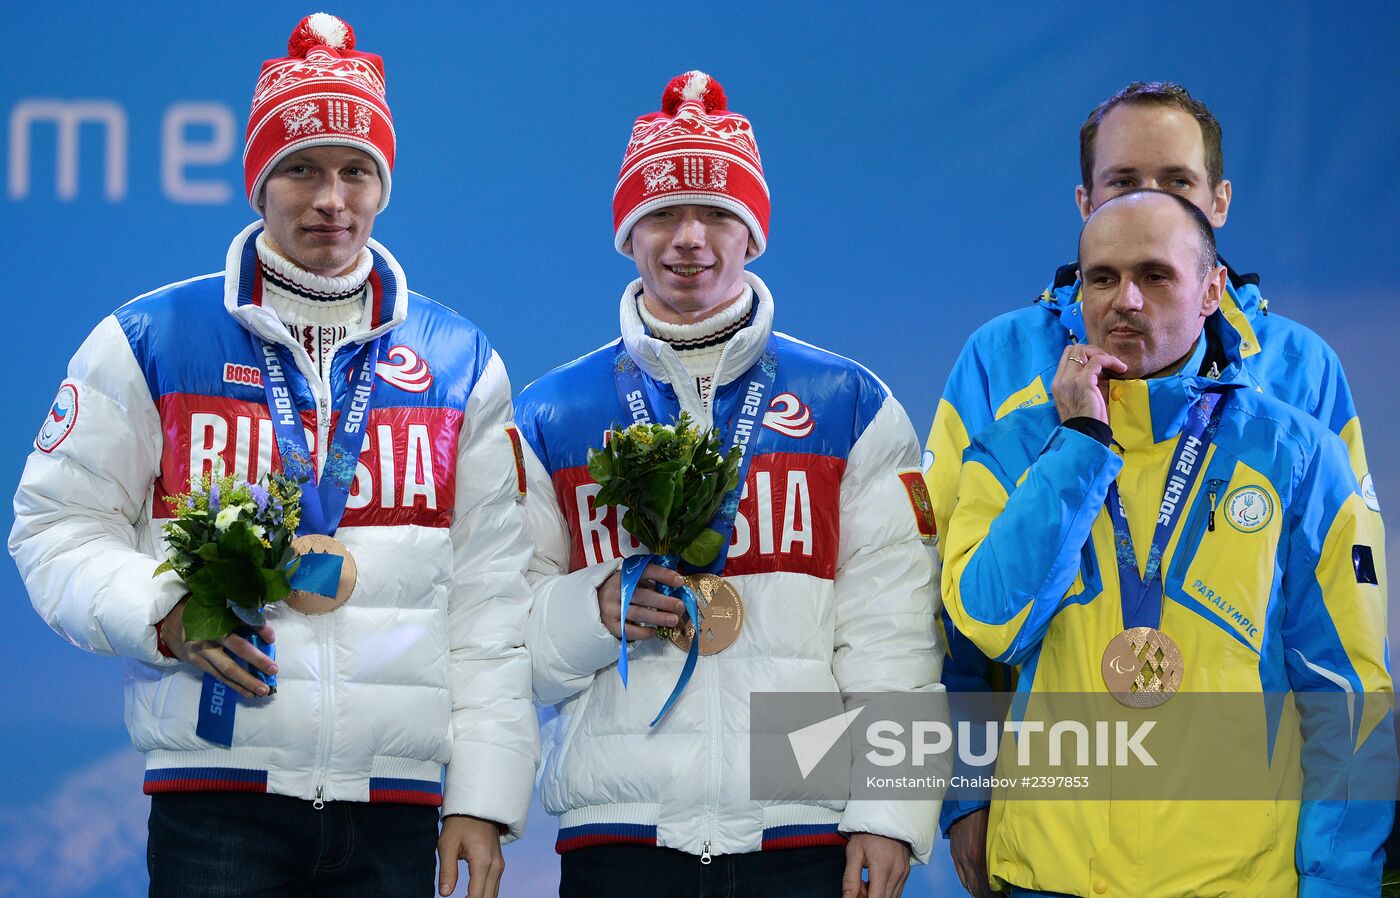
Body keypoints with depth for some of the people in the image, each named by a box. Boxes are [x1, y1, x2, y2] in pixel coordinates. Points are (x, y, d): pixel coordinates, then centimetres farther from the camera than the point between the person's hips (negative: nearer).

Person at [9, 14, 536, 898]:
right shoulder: (150, 342, 6)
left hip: (399, 805, 2)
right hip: (217, 792, -2)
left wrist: (484, 801, 3)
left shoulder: (461, 365, 12)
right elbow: (57, 528, 8)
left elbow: (491, 600, 10)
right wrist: (164, 612, -12)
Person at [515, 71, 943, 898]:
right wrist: (594, 612, -10)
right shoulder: (550, 418, 10)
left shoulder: (852, 407, 9)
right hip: (618, 829, 1)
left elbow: (891, 630, 4)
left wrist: (891, 811, -4)